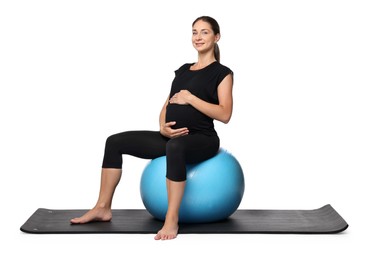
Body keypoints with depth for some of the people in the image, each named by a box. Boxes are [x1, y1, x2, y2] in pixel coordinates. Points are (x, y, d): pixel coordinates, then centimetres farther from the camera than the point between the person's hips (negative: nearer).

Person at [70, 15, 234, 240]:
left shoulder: (222, 73, -2)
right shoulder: (183, 69, 19)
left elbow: (224, 114, -14)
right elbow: (168, 105, 16)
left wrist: (190, 98, -17)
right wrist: (163, 127, -5)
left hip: (202, 139, -8)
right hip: (173, 136, 8)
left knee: (175, 147, -43)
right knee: (115, 142, -2)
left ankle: (172, 220, -39)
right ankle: (103, 208, 1)